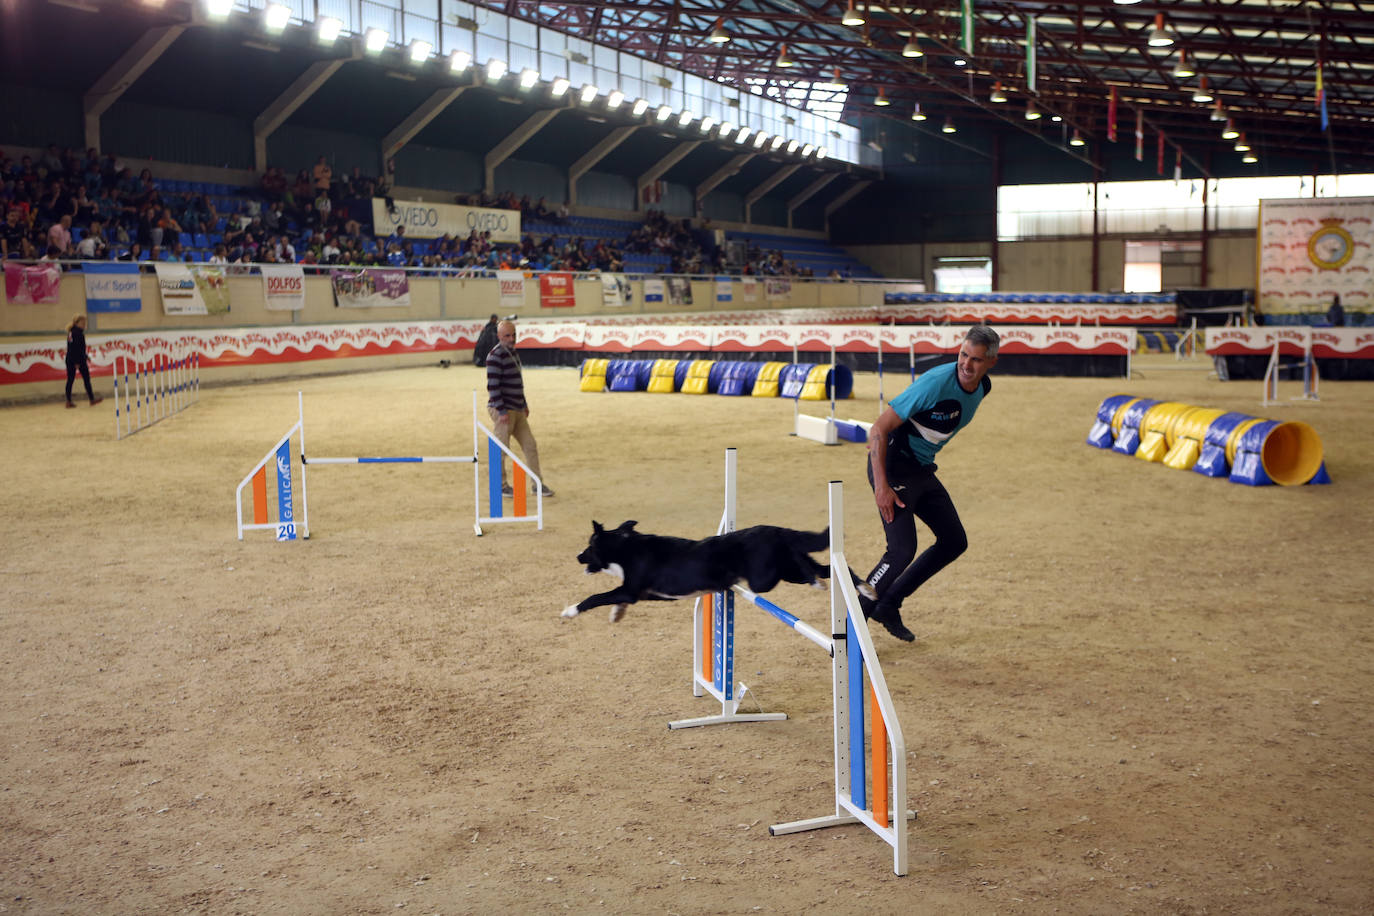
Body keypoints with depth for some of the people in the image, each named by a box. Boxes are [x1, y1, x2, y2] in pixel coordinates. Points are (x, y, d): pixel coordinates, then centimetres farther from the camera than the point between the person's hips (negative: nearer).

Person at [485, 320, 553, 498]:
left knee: (530, 446, 10)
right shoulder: (495, 356, -16)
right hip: (503, 410, -9)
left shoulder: (512, 352, 13)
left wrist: (524, 404, 23)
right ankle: (501, 485, 14)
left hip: (517, 410, 9)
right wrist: (502, 411, -21)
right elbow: (492, 386, -20)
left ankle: (538, 483, 17)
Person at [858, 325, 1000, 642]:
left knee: (954, 542, 12)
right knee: (903, 549, -19)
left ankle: (888, 605, 22)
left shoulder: (983, 387, -1)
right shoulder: (936, 383, -25)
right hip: (892, 464, -9)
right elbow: (879, 429, -23)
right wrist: (881, 486, -27)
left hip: (922, 470, 9)